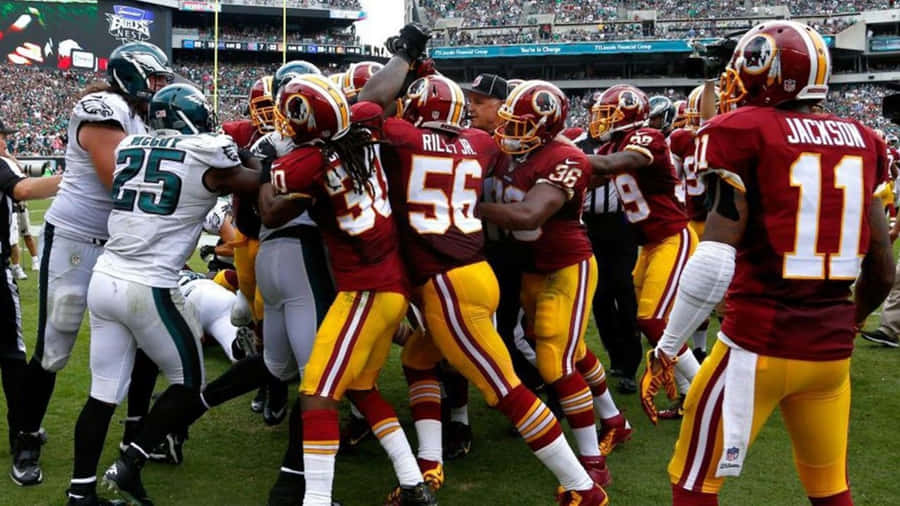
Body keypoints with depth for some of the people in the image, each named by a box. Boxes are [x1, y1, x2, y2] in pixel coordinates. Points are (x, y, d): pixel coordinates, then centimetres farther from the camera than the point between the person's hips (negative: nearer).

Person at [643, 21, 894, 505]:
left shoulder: (745, 134, -9)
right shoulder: (859, 139, 8)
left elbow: (714, 261, -18)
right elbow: (883, 270, 12)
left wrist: (668, 345, -8)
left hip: (759, 345, -6)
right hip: (832, 350, 6)